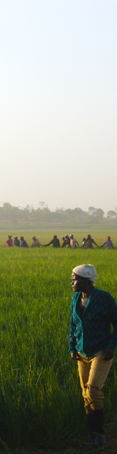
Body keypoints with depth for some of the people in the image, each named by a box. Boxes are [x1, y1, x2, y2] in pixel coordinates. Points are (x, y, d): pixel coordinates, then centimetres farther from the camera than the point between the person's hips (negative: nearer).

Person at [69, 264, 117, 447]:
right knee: (86, 394, 6)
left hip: (101, 353, -6)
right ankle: (92, 435, 17)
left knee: (93, 389, -19)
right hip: (83, 354, 6)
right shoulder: (76, 298, 4)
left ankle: (99, 432, -7)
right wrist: (72, 348, 5)